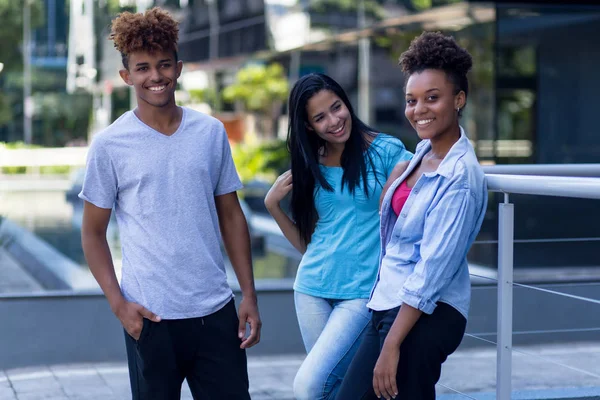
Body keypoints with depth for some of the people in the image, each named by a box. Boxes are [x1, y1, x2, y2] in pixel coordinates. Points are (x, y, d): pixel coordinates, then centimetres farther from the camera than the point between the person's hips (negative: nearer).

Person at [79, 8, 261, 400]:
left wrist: (249, 294, 6)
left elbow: (231, 216, 10)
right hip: (150, 316, -2)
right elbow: (93, 232, 2)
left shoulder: (212, 132, 5)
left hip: (216, 310, 3)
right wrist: (118, 303, -8)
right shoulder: (109, 144, -2)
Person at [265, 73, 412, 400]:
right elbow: (306, 243, 13)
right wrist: (272, 205, 0)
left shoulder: (386, 151, -5)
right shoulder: (310, 165, 8)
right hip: (313, 288, 5)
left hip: (363, 290, -5)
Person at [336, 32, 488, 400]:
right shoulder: (423, 152, 5)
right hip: (391, 306, 9)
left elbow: (431, 272, -22)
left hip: (425, 316, -9)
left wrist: (391, 346, -22)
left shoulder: (459, 177, -20)